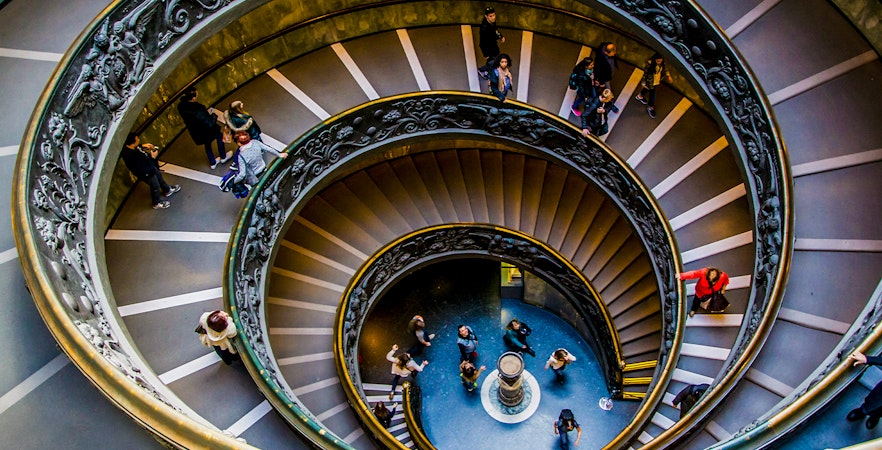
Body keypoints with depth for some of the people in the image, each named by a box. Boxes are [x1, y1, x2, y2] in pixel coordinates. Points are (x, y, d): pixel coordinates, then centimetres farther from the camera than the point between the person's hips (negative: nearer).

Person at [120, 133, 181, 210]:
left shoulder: (126, 146, -21)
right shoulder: (134, 158, -45)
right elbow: (146, 170, -34)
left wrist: (142, 146, -6)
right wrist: (153, 157, -28)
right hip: (147, 174, -8)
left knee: (159, 176, 32)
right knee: (155, 187, 20)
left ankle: (167, 190, 60)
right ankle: (157, 203, 48)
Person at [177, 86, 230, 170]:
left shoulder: (181, 106, -20)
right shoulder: (198, 110, -42)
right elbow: (210, 124, -34)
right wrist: (214, 116, -14)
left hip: (195, 132, 6)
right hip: (206, 132, -6)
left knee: (207, 144, 33)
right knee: (220, 136, 27)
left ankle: (212, 163, 51)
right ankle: (223, 157, 45)